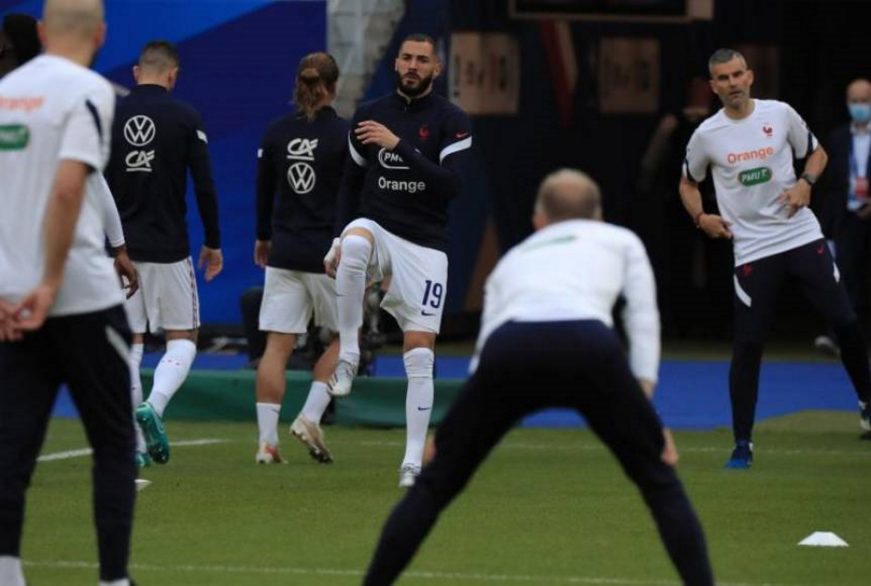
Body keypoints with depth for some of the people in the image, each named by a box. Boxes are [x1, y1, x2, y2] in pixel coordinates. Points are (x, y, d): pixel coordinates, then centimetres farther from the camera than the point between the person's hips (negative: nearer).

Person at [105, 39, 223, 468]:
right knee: (182, 339, 9)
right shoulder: (185, 118, -4)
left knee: (130, 344, 8)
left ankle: (134, 446, 4)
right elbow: (204, 186, -5)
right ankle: (153, 405, -18)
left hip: (120, 248, 2)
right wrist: (213, 243, 7)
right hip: (168, 247, -2)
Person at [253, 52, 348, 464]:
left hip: (284, 254, 4)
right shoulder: (344, 134, -9)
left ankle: (267, 439, -4)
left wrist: (263, 238, 30)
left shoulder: (276, 132, 4)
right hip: (331, 255, -4)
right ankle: (310, 416, 1)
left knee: (278, 345, 1)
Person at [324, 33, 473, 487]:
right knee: (354, 245, -38)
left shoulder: (451, 121, -2)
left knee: (420, 354, -5)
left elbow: (450, 185, -16)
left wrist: (399, 146, -22)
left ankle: (413, 462, 1)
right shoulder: (370, 115, 8)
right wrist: (340, 239, 6)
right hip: (376, 228, 1)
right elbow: (351, 182, 16)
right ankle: (348, 356, -28)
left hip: (424, 246, -1)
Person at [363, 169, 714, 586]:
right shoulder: (621, 241, 34)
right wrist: (643, 402, 13)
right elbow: (643, 321, 19)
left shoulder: (513, 258, 39)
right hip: (589, 347, -2)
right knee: (659, 481, 15)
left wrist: (450, 439, 41)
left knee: (435, 484, 19)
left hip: (508, 351, 2)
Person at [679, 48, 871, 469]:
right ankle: (742, 443, 3)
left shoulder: (780, 114, 1)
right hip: (752, 249, -1)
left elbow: (816, 153, 15)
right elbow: (688, 183, 16)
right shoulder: (707, 135, 0)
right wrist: (701, 218, -2)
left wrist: (805, 183, -5)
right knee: (747, 345, -5)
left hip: (802, 237, 1)